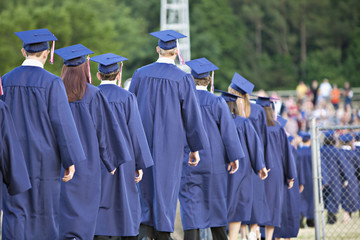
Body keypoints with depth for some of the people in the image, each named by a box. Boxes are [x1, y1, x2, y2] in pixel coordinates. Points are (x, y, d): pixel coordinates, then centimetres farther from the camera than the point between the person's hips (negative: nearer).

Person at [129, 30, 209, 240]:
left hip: (143, 139, 2)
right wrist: (196, 148, 3)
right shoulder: (183, 79, -8)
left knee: (146, 182, 12)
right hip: (170, 142, -2)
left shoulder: (140, 75, 0)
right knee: (166, 183, 6)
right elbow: (192, 116, -5)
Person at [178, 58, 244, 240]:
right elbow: (228, 131, -5)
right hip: (213, 162, 1)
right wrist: (234, 157, 0)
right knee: (215, 202, 11)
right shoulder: (217, 103, -5)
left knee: (190, 204, -2)